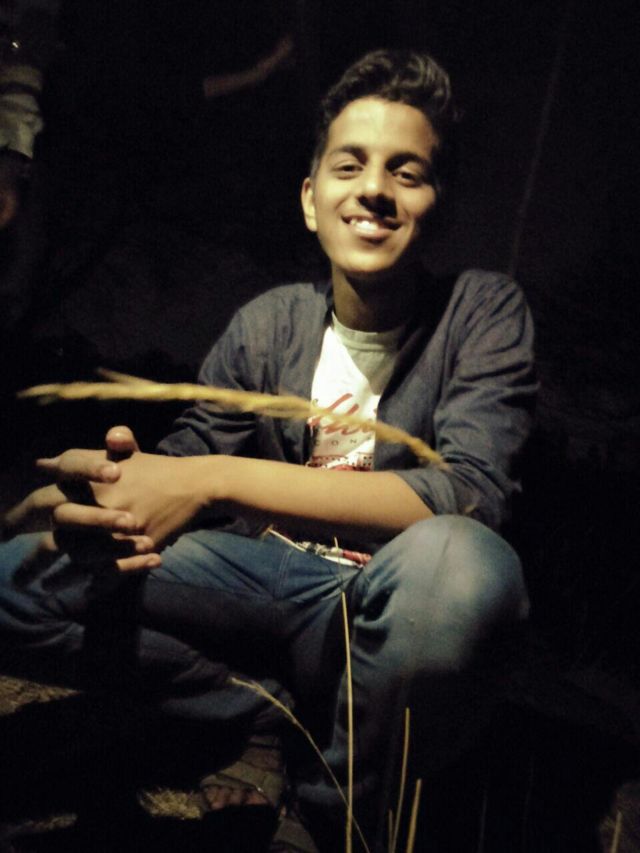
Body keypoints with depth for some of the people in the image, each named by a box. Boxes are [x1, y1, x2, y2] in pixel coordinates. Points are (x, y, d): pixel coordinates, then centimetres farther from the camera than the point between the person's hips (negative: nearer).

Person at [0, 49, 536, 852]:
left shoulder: (482, 309, -11)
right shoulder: (268, 325, -1)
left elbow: (470, 493, -25)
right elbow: (182, 459, 0)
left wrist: (216, 480, -32)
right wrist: (105, 498, -27)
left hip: (384, 608, -2)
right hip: (268, 576, 3)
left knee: (457, 560, -39)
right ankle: (262, 714, 1)